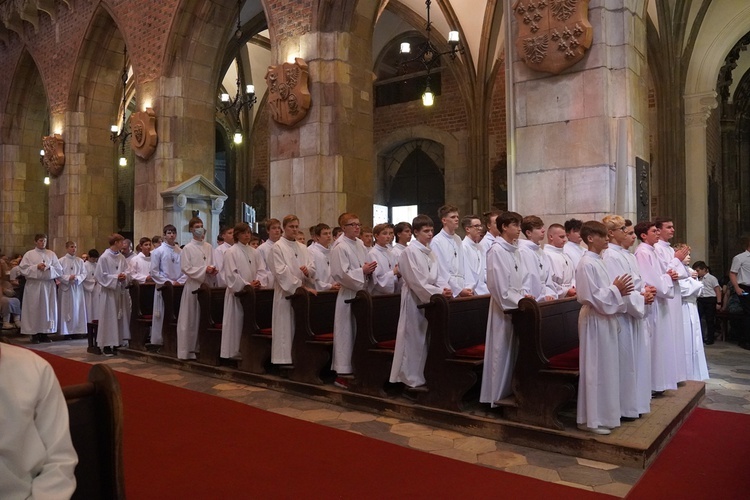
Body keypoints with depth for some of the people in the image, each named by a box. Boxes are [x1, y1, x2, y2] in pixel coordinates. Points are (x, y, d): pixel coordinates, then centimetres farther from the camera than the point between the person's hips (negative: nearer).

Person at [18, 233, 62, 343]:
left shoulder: (51, 254, 10)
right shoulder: (29, 254, 4)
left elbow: (59, 270, 6)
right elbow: (23, 269, -3)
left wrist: (49, 268, -11)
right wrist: (36, 267, -14)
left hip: (48, 285, 2)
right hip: (34, 285, -2)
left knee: (47, 309, 2)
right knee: (34, 309, -3)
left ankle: (44, 334, 10)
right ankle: (34, 334, 4)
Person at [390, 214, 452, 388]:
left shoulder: (430, 252, 12)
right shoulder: (410, 251, -11)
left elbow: (436, 277, 11)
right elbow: (417, 282, -17)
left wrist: (445, 288, -8)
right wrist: (439, 293, -19)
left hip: (429, 299, 7)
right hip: (414, 299, -7)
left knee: (426, 338, 9)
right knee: (414, 339, -1)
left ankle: (422, 376, 19)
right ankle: (412, 379, 9)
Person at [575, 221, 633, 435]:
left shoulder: (598, 261, 12)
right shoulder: (586, 264, -17)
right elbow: (591, 296, -22)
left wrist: (618, 290, 2)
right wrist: (615, 289, -15)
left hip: (605, 319, 10)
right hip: (594, 321, -10)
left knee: (606, 367, 15)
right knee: (595, 369, -2)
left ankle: (601, 414, 25)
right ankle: (590, 419, 8)